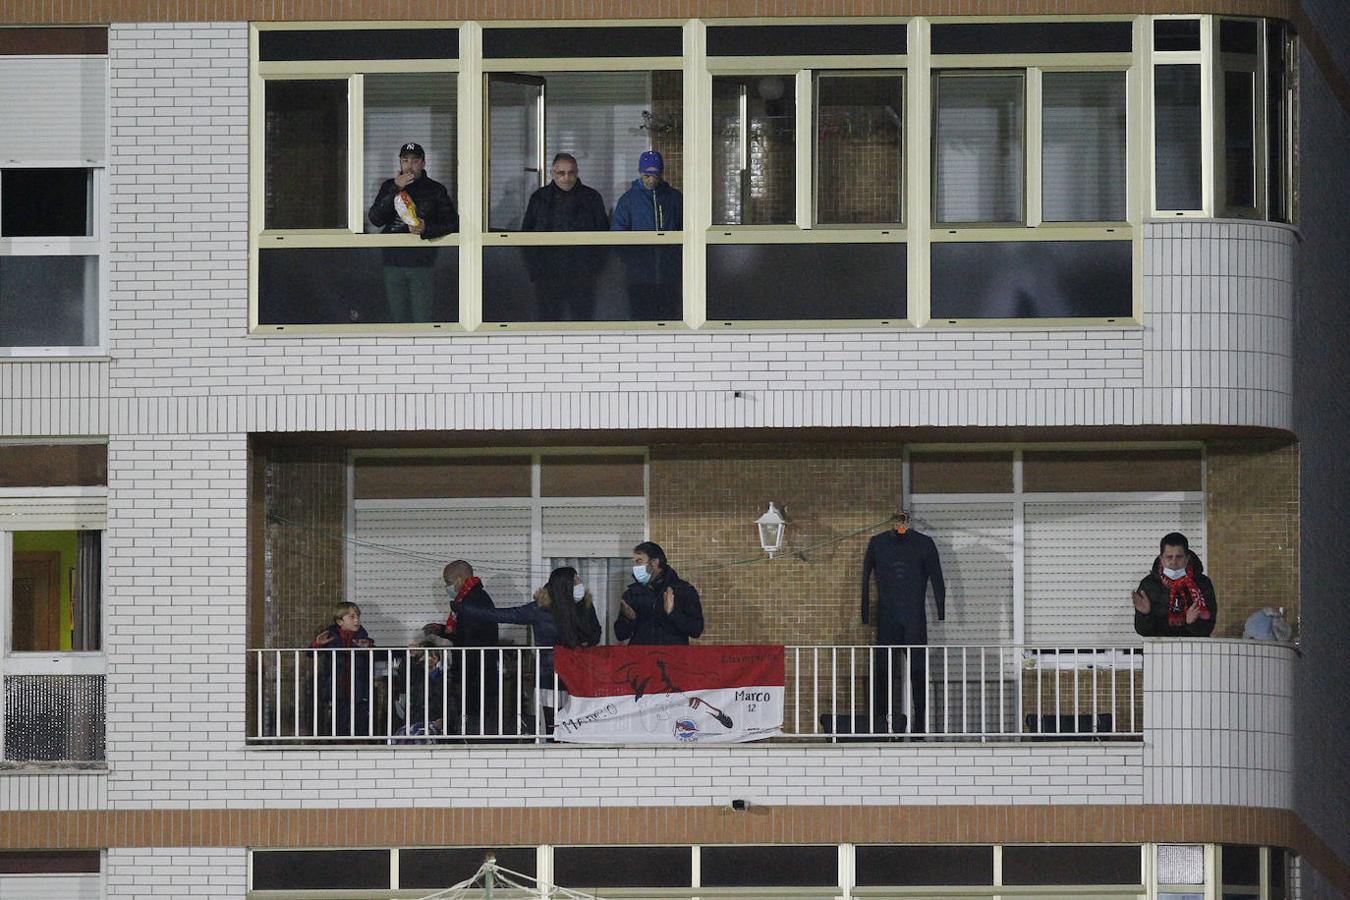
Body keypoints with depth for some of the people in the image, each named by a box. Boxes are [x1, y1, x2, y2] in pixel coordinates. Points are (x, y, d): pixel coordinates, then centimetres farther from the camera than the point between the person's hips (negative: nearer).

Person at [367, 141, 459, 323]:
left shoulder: (435, 190, 4)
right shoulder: (389, 187, 9)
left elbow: (453, 223, 2)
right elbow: (375, 219, -4)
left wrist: (427, 229, -16)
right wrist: (395, 190, -12)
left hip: (422, 262, -2)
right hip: (393, 262, 2)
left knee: (422, 320, -6)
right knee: (398, 320, 5)